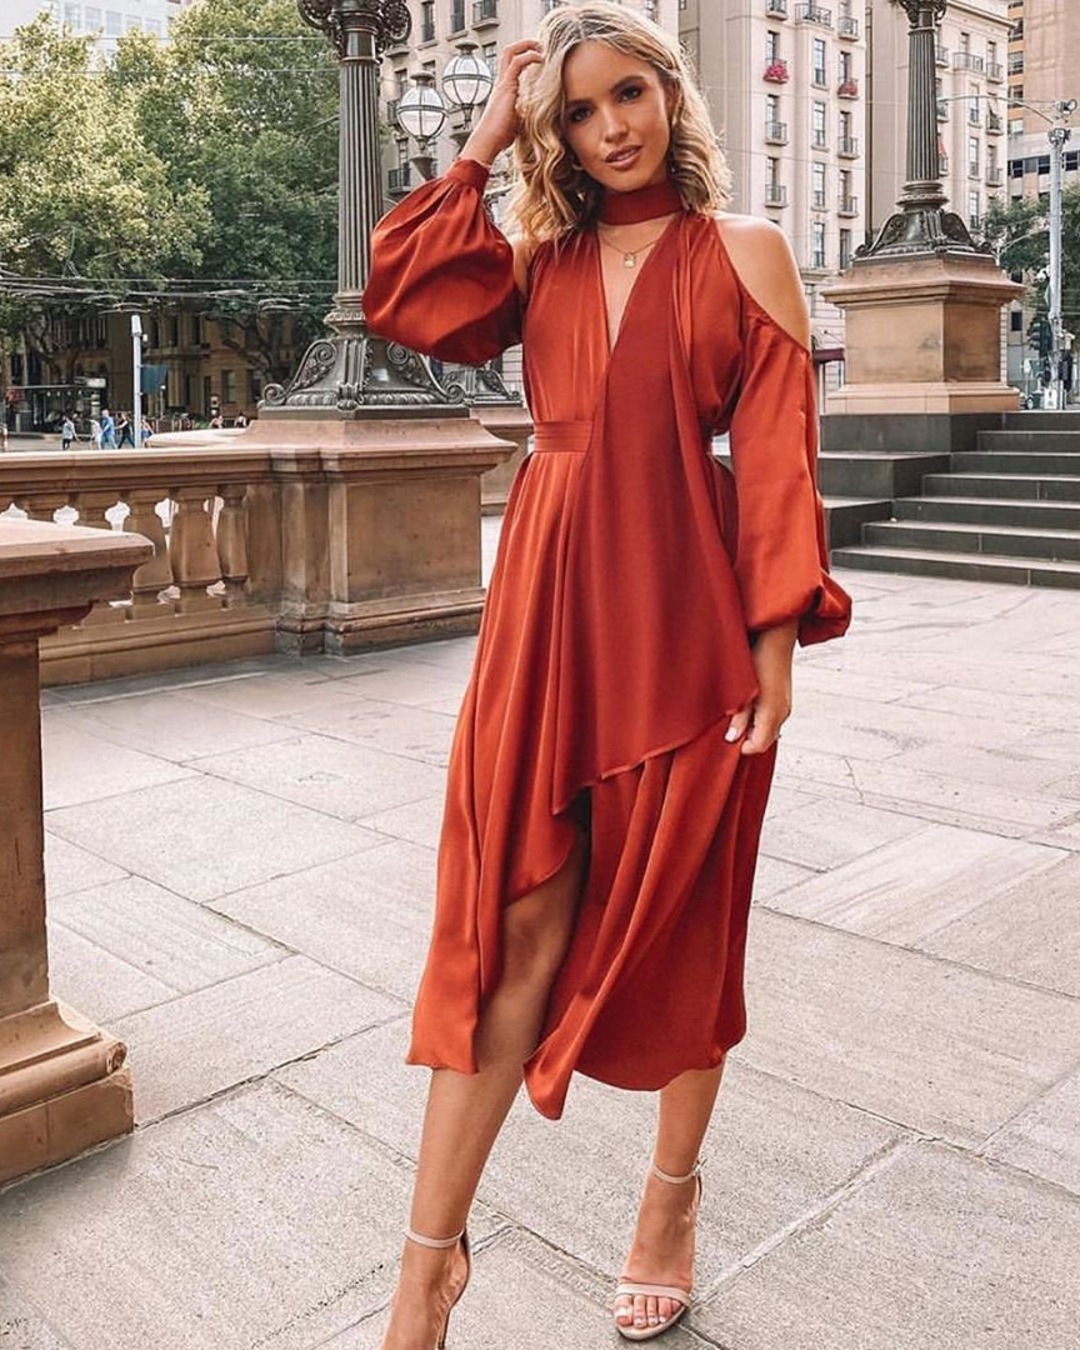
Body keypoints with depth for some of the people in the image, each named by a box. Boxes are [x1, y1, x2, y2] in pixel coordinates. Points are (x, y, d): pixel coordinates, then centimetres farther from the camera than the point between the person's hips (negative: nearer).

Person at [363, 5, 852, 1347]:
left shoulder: (741, 251, 4)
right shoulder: (542, 257, 13)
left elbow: (776, 455, -3)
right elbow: (404, 302, -3)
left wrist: (776, 643, -9)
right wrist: (481, 144, 2)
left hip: (684, 620, -2)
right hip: (546, 613, 3)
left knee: (678, 913, 10)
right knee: (514, 922, 2)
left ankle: (671, 1206, 31)